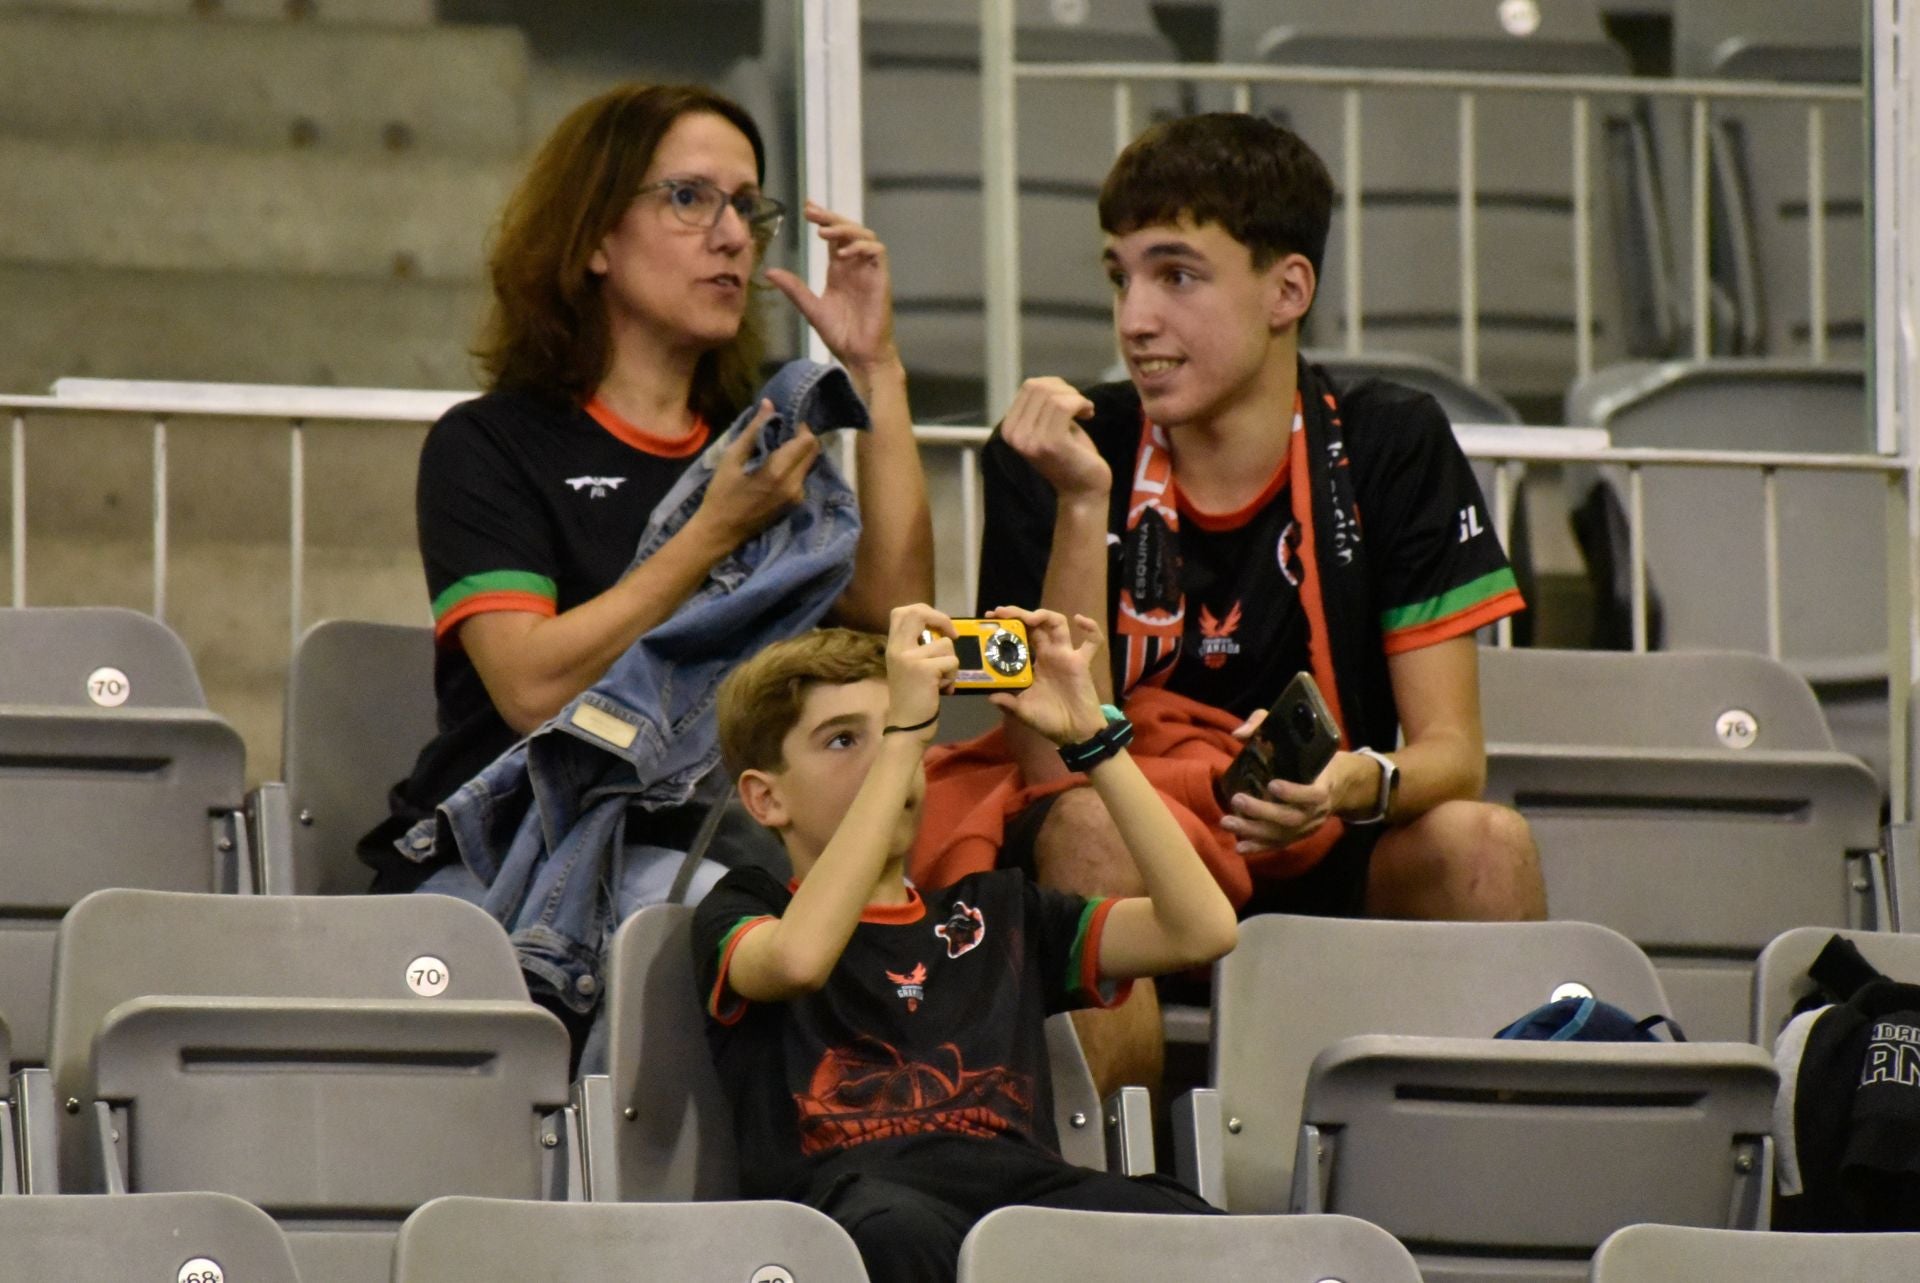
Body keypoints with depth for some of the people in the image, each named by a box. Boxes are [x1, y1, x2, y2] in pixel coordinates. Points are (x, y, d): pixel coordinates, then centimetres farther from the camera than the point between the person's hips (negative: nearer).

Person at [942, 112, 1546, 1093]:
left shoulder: (1388, 449, -1)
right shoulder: (1050, 460, -5)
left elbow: (1451, 751, -6)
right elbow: (1052, 764, -14)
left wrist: (1359, 784, -31)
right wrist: (1084, 504, -22)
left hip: (1328, 874, 1)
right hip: (1139, 882, -1)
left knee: (1482, 843, -27)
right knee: (1089, 831, -33)